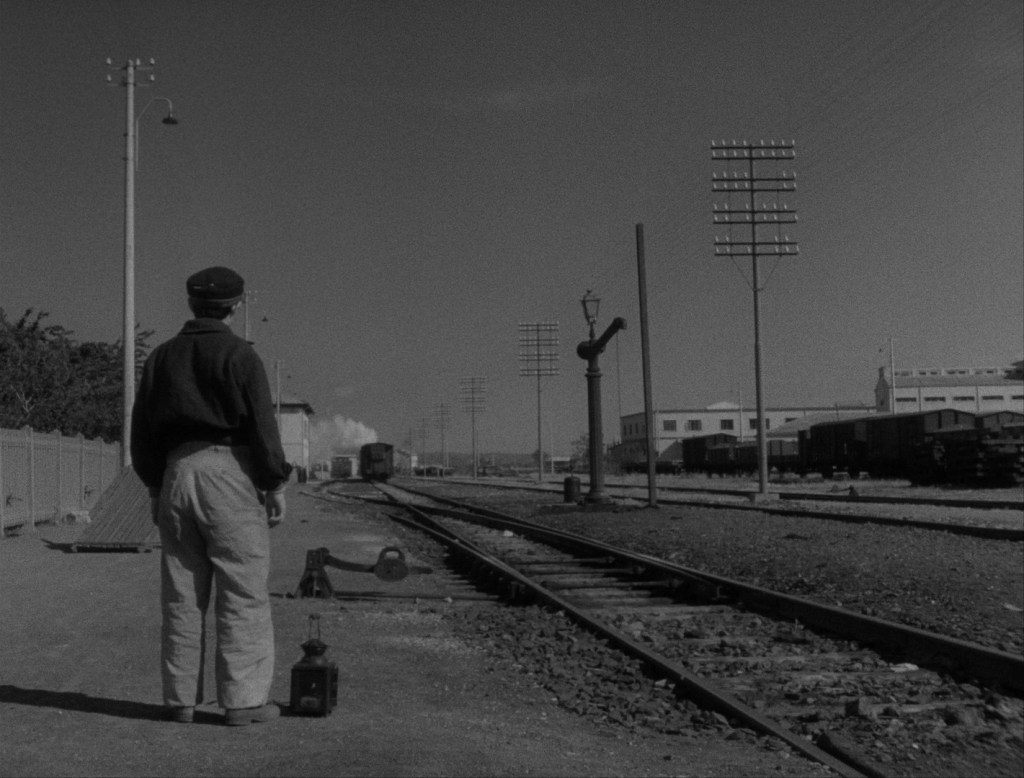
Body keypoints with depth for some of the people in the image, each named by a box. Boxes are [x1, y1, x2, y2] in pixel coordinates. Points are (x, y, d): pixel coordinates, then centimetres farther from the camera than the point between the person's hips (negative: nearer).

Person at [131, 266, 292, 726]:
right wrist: (276, 485, -3)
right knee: (243, 593, -2)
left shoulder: (161, 357, 13)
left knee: (181, 595, 10)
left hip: (175, 473, 6)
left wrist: (154, 487, 20)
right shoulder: (238, 355, -5)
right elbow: (261, 425, -10)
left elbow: (141, 430, 14)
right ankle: (243, 700, -2)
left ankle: (180, 698, 14)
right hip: (229, 472, -6)